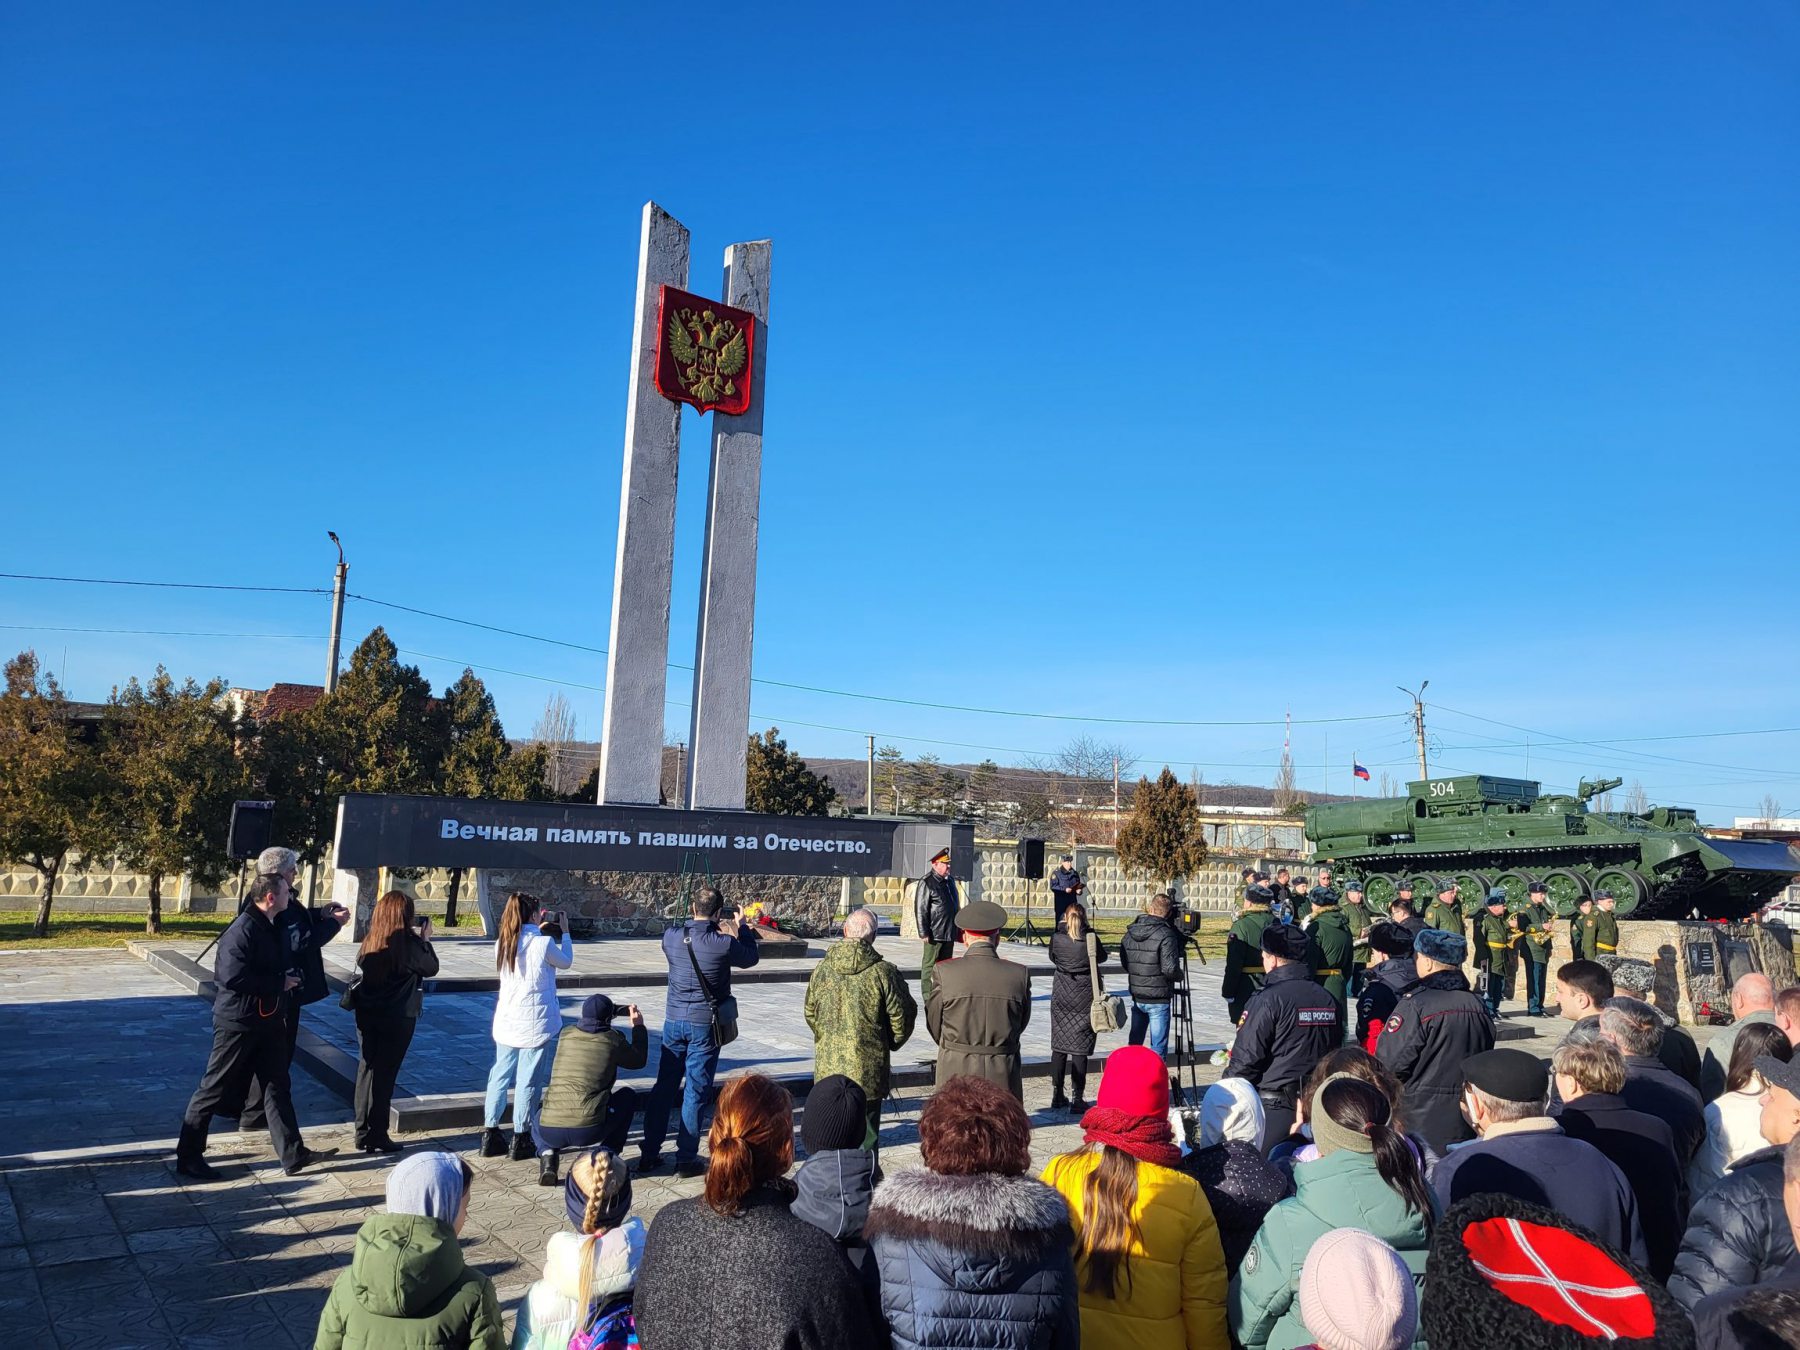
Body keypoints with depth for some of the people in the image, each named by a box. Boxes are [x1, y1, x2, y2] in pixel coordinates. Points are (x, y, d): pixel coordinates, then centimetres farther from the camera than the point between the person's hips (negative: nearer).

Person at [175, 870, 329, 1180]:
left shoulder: (273, 928, 9)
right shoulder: (242, 930, -21)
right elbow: (232, 977, -29)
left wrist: (289, 979, 3)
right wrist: (280, 982, -21)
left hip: (269, 1021, 9)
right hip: (238, 1023, -9)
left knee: (277, 1086, 11)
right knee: (214, 1089, 4)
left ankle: (293, 1154, 16)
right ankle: (188, 1157, 19)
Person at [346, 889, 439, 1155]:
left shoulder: (369, 941, -1)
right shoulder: (409, 942, -16)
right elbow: (431, 969, -3)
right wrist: (425, 939, 9)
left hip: (366, 1013, 5)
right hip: (398, 1017, -5)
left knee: (366, 1069, 13)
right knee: (384, 1074, 3)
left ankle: (363, 1133, 20)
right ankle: (377, 1137, 9)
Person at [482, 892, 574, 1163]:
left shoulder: (502, 944, 0)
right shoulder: (544, 943, -16)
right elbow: (566, 962, 3)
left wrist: (539, 931, 18)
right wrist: (563, 933, 14)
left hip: (506, 1021, 5)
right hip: (535, 1023, -5)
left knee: (499, 1076, 15)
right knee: (528, 1081, 4)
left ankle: (490, 1135, 19)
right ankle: (521, 1139, 11)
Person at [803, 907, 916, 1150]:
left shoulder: (822, 968, -2)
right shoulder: (883, 972, -13)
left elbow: (810, 1014, 10)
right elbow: (902, 1017, -6)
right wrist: (889, 1044, 13)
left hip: (828, 1068, 3)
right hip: (868, 1070, -3)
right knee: (866, 1137, 7)